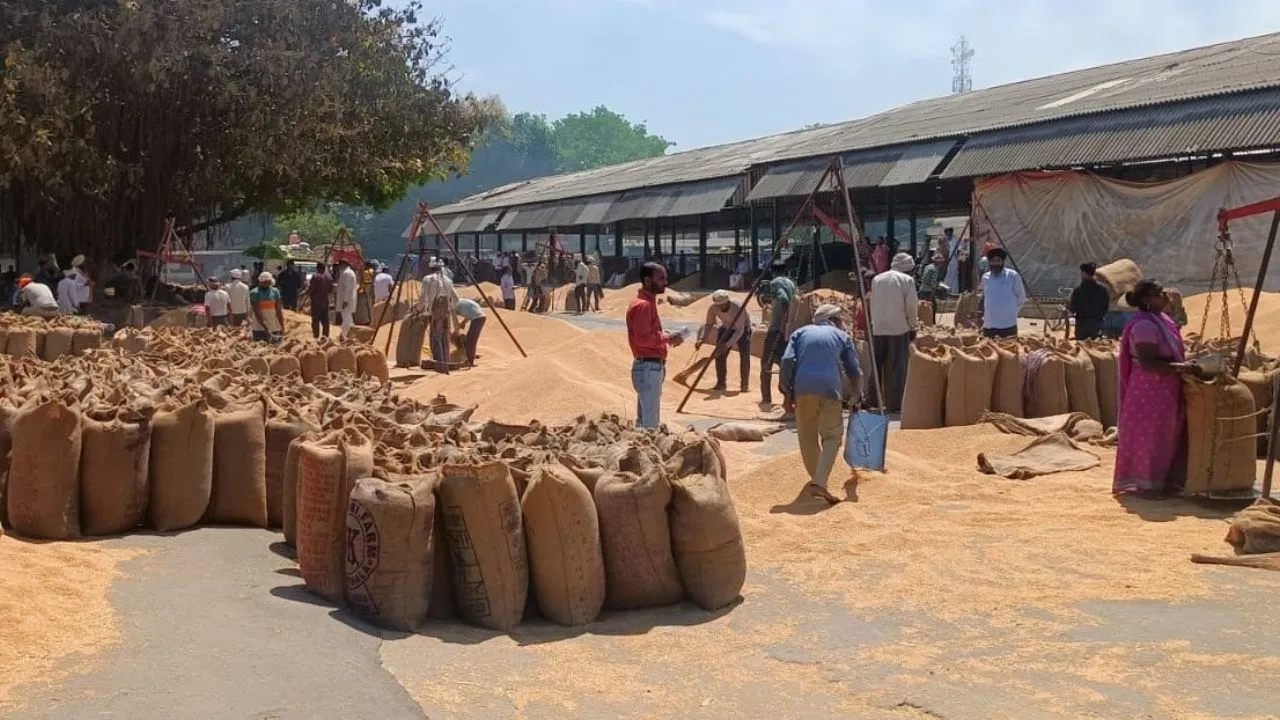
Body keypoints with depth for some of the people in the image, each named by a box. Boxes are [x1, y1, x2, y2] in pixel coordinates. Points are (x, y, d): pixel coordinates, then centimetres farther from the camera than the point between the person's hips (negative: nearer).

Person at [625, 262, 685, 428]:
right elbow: (643, 338, -24)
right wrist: (667, 337, -14)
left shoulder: (649, 302, 16)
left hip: (652, 367, 11)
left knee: (644, 420, 15)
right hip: (648, 368, -11)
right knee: (650, 423, -8)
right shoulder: (642, 305, -16)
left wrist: (666, 337, 7)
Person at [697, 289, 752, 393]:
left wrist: (727, 345, -49)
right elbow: (709, 324, -11)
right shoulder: (713, 308, -26)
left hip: (743, 328, -4)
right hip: (726, 328, 4)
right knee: (719, 354, -6)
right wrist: (702, 339, -27)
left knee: (744, 356, -16)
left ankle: (745, 384, -6)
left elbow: (739, 331, -40)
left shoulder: (738, 308, -39)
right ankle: (721, 383, 6)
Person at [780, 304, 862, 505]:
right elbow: (854, 370, 16)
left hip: (803, 388, 2)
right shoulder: (842, 336, 21)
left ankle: (816, 478, 28)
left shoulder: (800, 333, 23)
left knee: (807, 436, 16)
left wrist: (787, 393, 7)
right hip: (831, 389, -1)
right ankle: (819, 482, -11)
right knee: (832, 436, 6)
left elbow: (787, 361, 6)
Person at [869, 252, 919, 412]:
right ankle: (894, 405, 0)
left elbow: (872, 304, 10)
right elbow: (911, 306, -5)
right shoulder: (907, 280, -3)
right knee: (897, 369, 1)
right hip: (899, 329, -4)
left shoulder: (877, 279, 10)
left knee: (875, 367, 11)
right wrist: (912, 326, 7)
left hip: (877, 329, 4)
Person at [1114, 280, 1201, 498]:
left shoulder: (1161, 318, 10)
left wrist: (1185, 365, 7)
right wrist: (1180, 368, -25)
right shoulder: (1144, 325, -21)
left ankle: (1162, 481, 26)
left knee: (1166, 436, 16)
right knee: (1148, 437, -1)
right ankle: (1145, 484, 8)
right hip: (1149, 389, -10)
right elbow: (1148, 362, -27)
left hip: (1164, 389, 10)